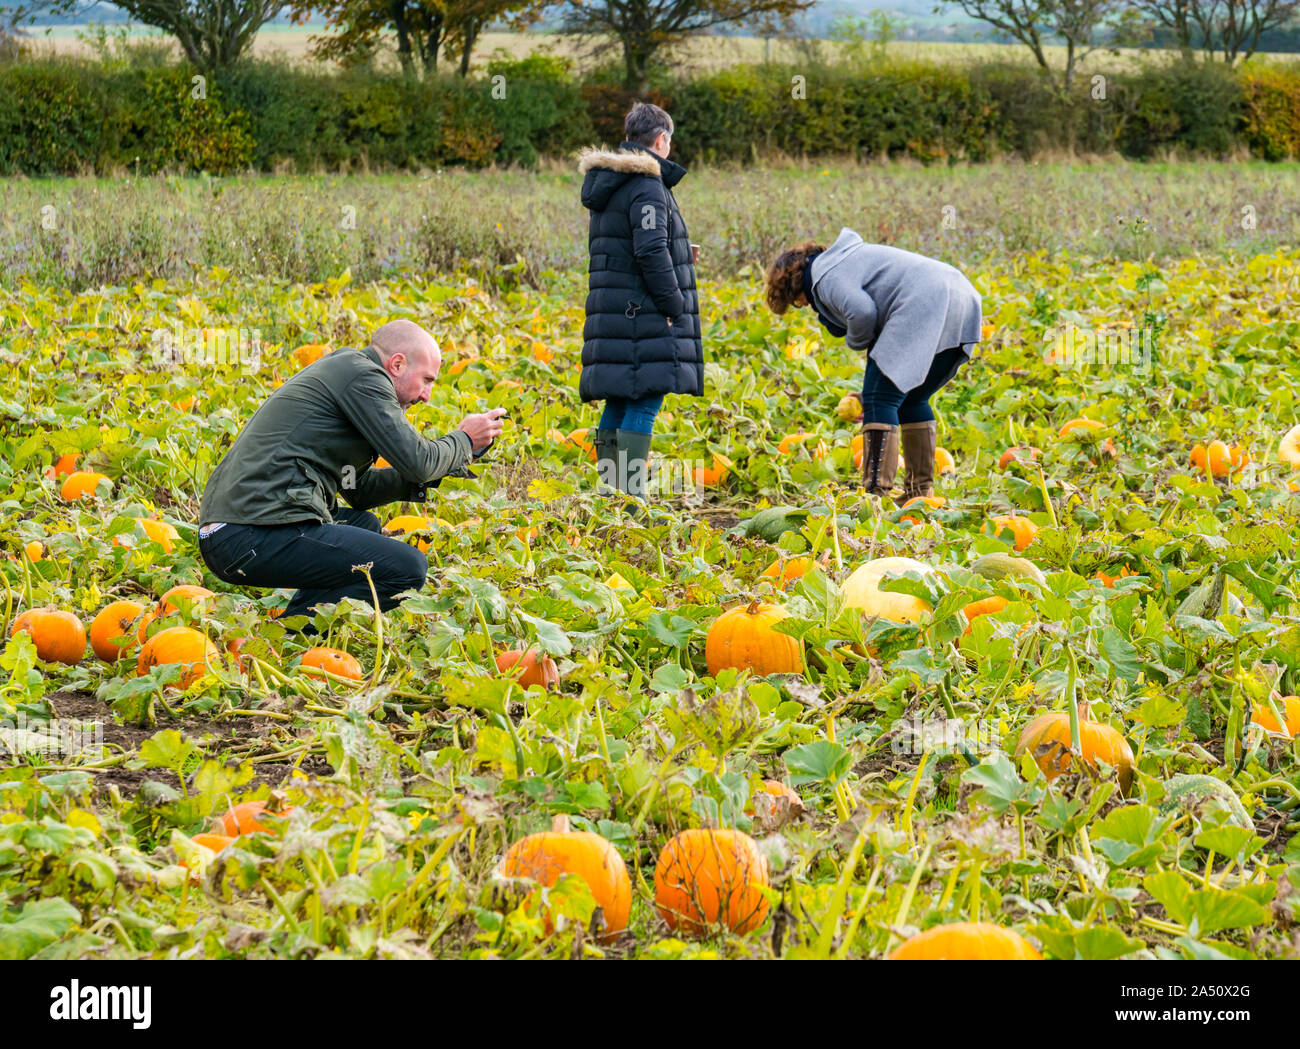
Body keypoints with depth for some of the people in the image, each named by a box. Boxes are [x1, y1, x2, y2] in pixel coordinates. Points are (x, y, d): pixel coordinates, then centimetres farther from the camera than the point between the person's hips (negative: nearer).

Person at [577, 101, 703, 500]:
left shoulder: (607, 186, 18)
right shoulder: (646, 186, -13)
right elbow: (651, 251, -20)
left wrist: (679, 255, 24)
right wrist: (675, 306, -14)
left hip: (611, 312, 10)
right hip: (644, 315, -10)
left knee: (617, 405, 12)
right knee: (644, 404, -9)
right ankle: (633, 501, -11)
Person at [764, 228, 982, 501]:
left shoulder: (827, 277, -1)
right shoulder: (844, 259, 30)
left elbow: (862, 312, -17)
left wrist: (855, 341, 3)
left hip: (926, 306, -10)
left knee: (880, 399, -9)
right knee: (911, 399, 20)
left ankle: (876, 495, -15)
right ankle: (920, 492, 20)